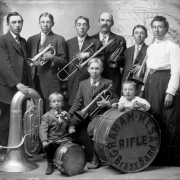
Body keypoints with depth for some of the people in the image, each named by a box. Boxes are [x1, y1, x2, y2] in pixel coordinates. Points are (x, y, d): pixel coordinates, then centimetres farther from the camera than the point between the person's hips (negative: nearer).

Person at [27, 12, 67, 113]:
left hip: (51, 82, -3)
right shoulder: (31, 40, 14)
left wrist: (52, 57, -17)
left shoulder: (59, 39, 3)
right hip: (35, 81, 4)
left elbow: (64, 61, 1)